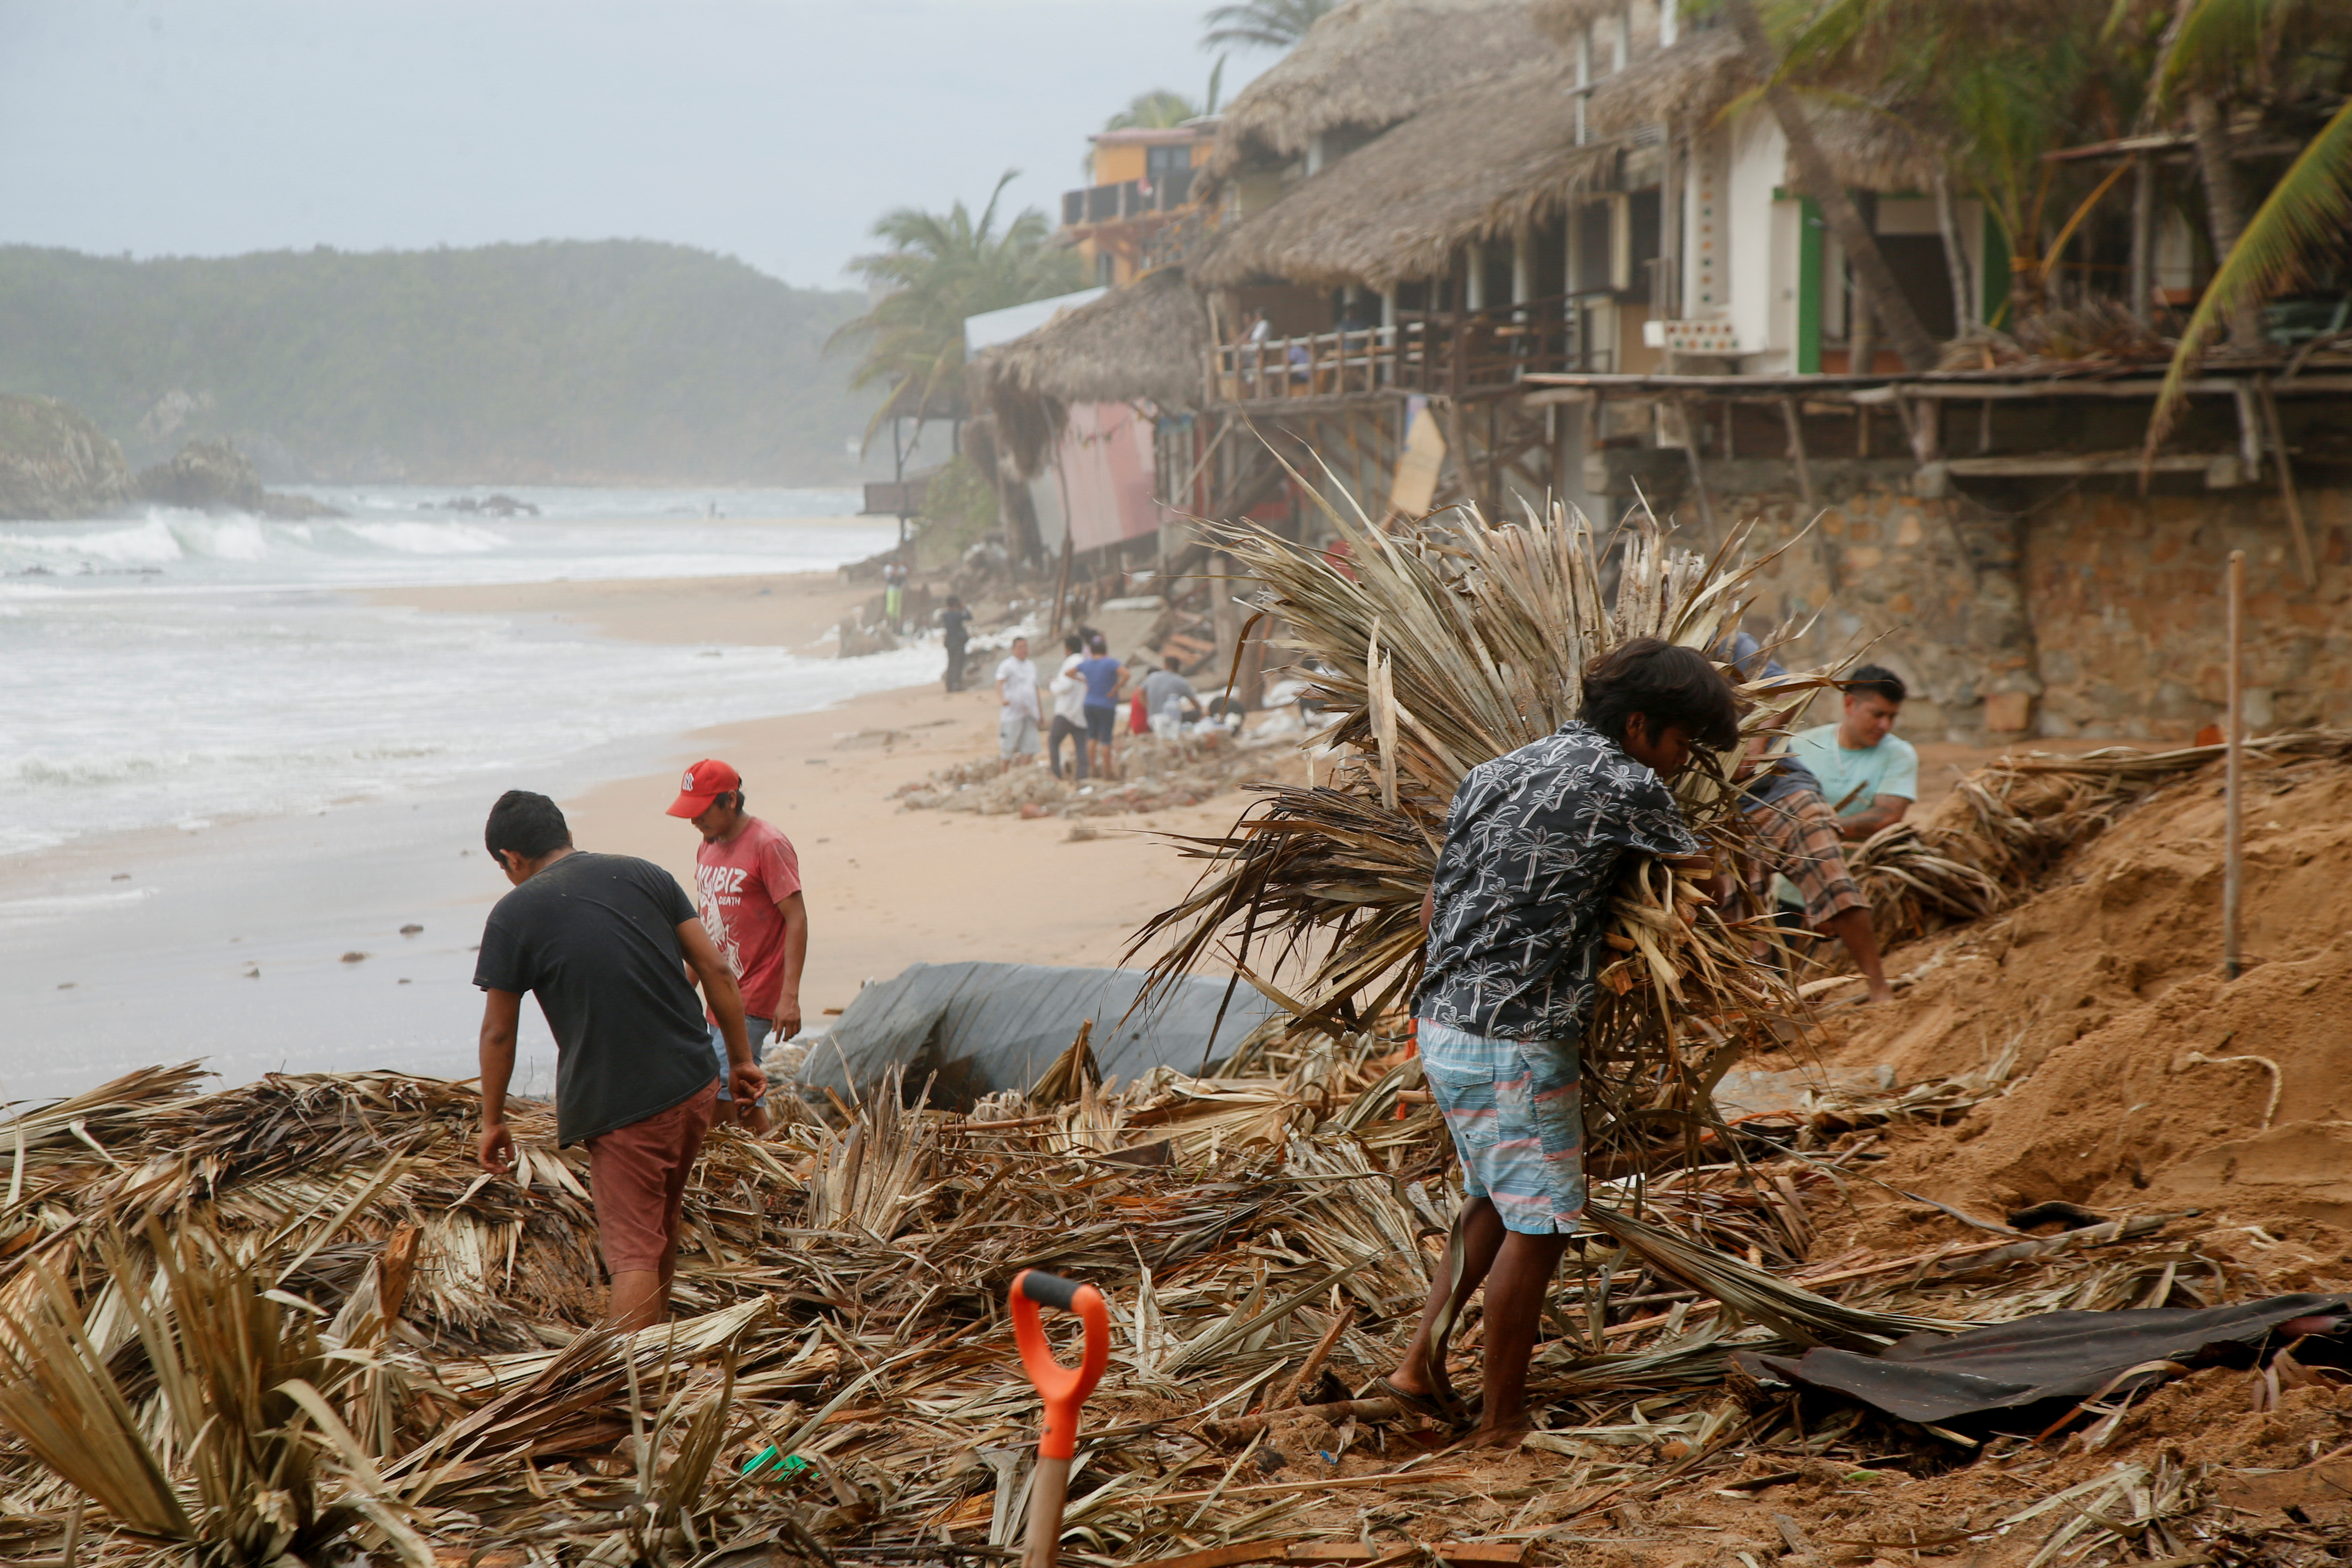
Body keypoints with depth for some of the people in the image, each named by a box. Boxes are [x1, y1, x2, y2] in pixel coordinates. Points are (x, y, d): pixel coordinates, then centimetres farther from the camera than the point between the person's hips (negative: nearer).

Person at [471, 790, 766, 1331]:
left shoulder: (514, 915, -4)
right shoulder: (645, 875, 7)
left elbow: (498, 1033, 1)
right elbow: (716, 970, 6)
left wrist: (493, 1121, 12)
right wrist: (742, 1059, 14)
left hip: (617, 1107, -5)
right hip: (695, 1088, 5)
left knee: (633, 1251, -2)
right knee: (663, 1227, 22)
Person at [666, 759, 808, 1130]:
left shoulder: (768, 846, -12)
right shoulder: (708, 848, 13)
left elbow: (797, 919, -16)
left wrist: (789, 996, -22)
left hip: (753, 1002, -8)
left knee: (722, 1097, -15)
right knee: (745, 1101, 9)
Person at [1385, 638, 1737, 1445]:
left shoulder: (1490, 775, 13)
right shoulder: (1625, 784, -10)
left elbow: (1434, 910, 17)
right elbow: (1704, 881, 1)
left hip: (1443, 1023, 8)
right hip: (1513, 1041, -8)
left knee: (1496, 1197, 24)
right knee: (1537, 1223, 1)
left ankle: (1423, 1359, 22)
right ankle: (1503, 1423, 8)